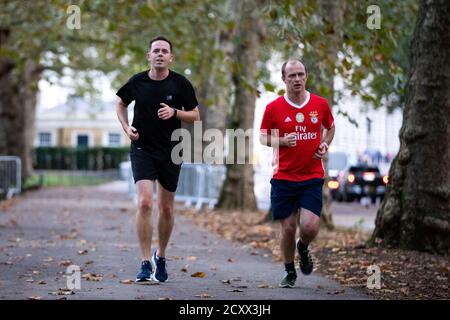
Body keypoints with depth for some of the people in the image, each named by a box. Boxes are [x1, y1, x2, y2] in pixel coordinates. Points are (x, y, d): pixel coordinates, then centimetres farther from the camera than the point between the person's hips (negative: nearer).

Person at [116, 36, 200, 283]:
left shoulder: (181, 84, -4)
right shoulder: (137, 82, -2)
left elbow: (195, 117, 3)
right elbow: (121, 103, 18)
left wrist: (174, 112, -16)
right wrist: (126, 127, 1)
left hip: (170, 152, 1)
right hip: (142, 149, -1)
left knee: (166, 208, 11)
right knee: (145, 203, -17)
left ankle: (160, 257, 32)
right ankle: (145, 263, -13)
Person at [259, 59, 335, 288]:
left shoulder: (320, 104, 2)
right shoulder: (273, 108, -3)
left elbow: (330, 127, 20)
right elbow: (263, 137, 6)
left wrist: (325, 144, 1)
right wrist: (281, 141, -14)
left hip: (312, 177, 1)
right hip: (283, 177, 0)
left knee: (310, 226, -12)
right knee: (288, 228, 2)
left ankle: (303, 248, 24)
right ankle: (290, 273, 24)